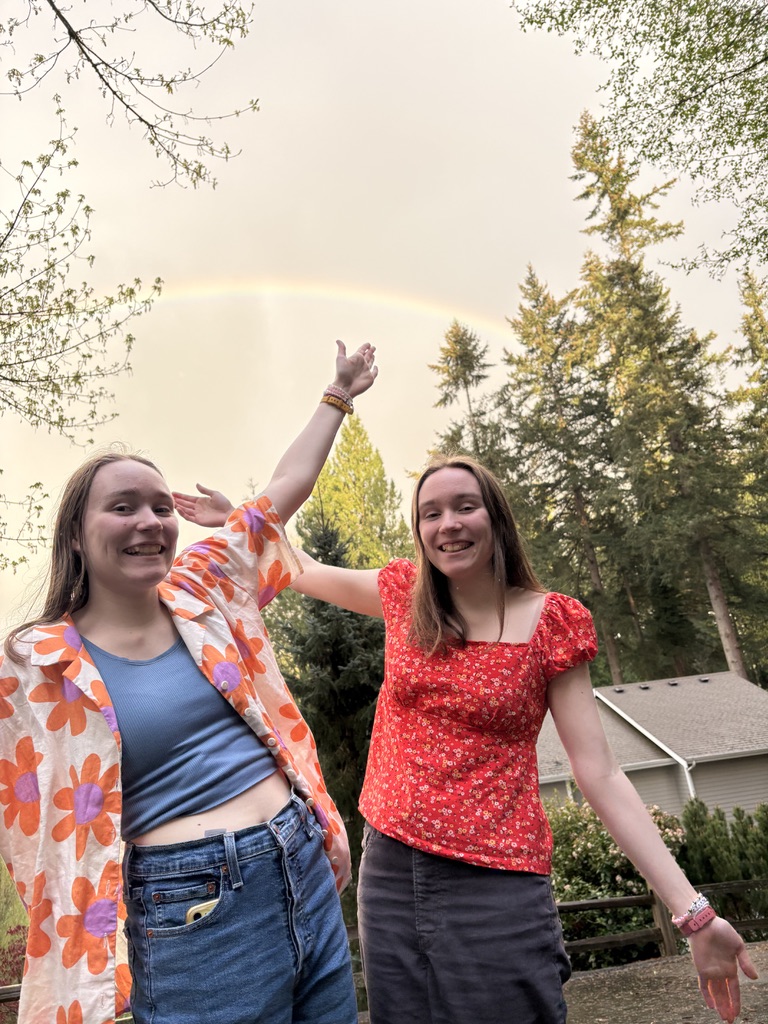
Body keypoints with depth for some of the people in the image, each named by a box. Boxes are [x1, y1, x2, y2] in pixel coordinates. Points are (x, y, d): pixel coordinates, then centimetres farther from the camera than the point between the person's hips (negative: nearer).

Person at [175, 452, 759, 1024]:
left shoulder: (550, 622, -9)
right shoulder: (405, 595, 0)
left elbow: (599, 773, -9)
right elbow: (309, 572, 17)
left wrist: (692, 910, -12)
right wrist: (239, 519, 20)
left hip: (497, 889, -3)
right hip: (389, 871, 4)